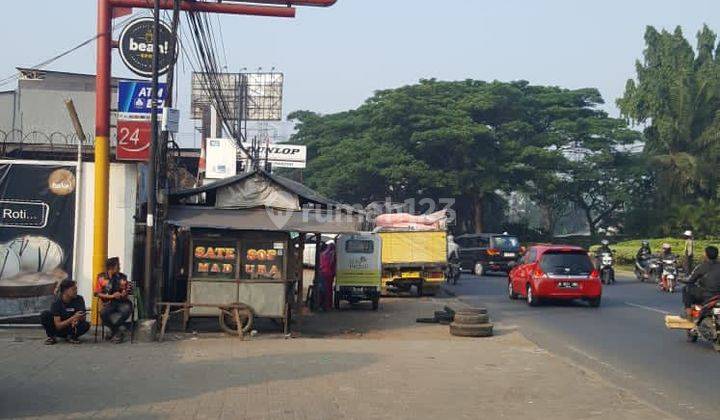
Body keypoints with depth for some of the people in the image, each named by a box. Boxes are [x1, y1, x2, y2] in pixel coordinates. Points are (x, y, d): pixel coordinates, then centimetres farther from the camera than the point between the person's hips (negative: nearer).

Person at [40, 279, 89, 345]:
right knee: (45, 315, -27)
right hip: (59, 330, -2)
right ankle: (51, 336, -9)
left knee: (86, 325, -29)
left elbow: (82, 317, -13)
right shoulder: (56, 303, -17)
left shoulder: (79, 299, -11)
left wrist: (76, 320, -38)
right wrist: (73, 318, -37)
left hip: (71, 329, 2)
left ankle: (71, 336, -3)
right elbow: (58, 325, -23)